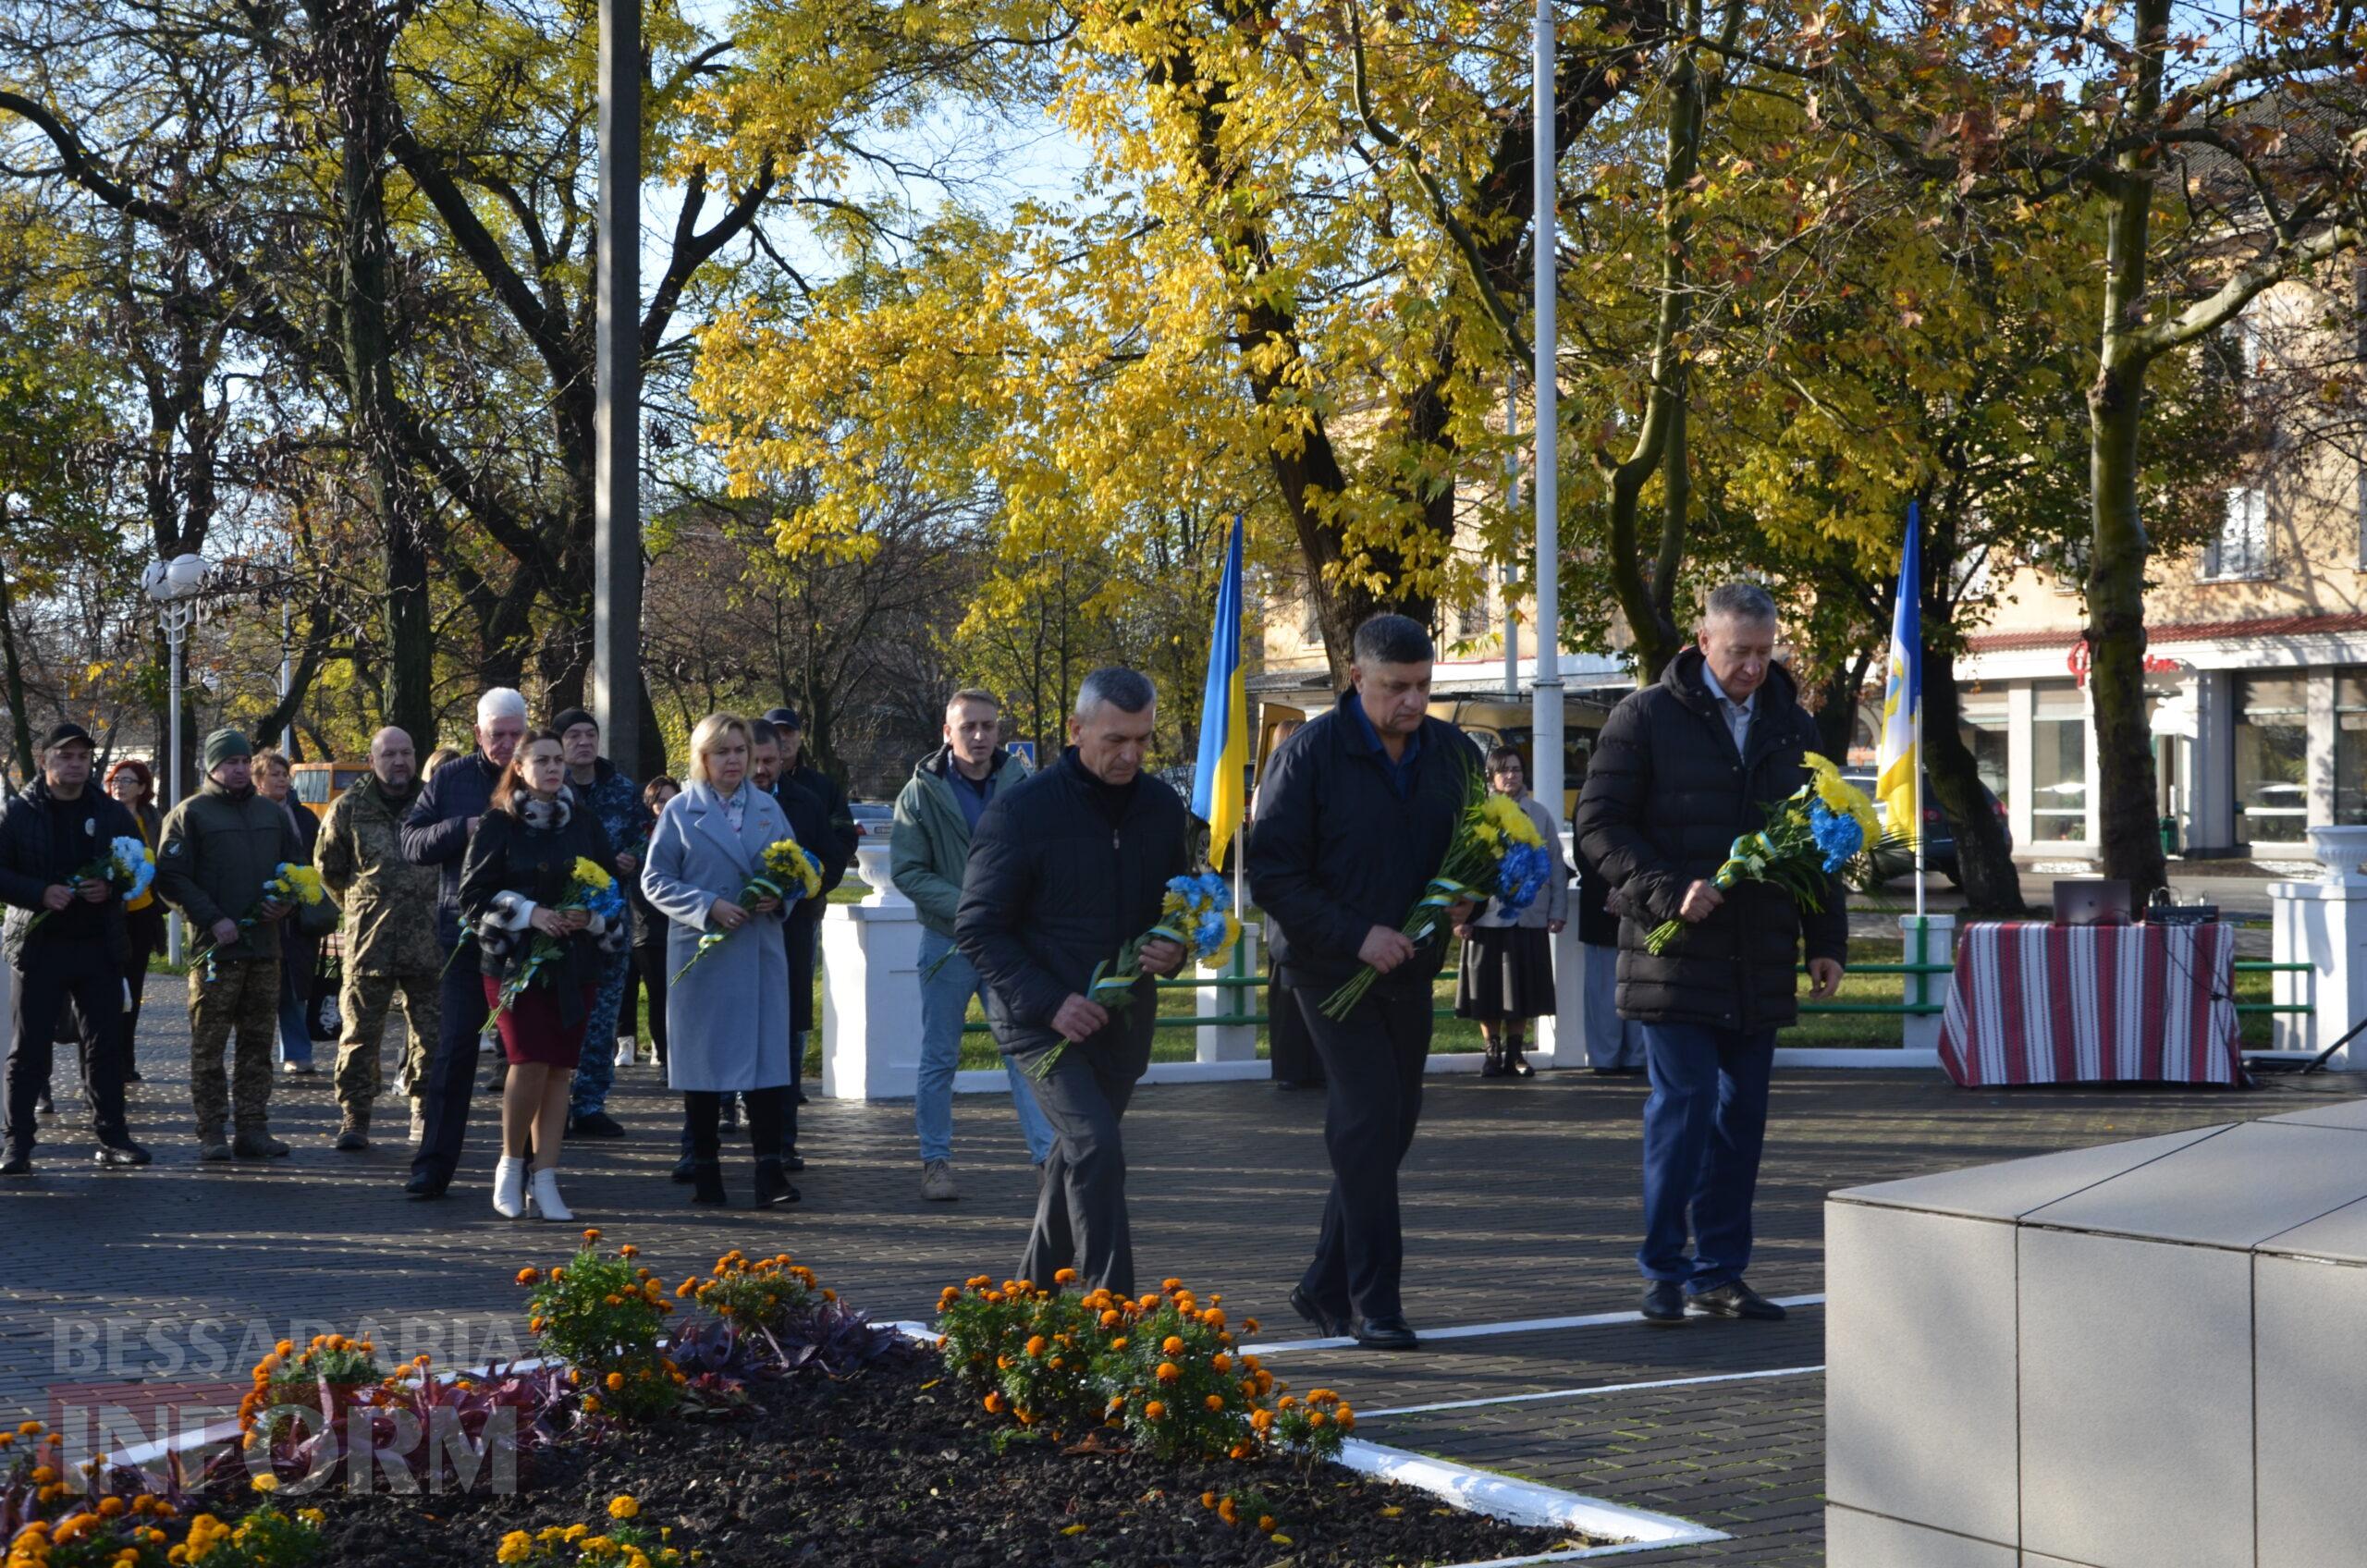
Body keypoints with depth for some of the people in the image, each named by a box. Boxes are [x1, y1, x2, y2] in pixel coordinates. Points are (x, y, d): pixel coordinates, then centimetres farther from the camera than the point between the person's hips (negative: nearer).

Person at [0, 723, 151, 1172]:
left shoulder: (112, 812, 9)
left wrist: (111, 888, -9)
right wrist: (40, 893, -18)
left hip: (99, 945, 3)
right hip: (39, 945, -2)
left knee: (106, 1044, 5)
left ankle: (111, 1136, 12)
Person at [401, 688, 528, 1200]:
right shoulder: (451, 778, 6)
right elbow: (412, 843, 2)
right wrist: (467, 827, -12)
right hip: (467, 932, 0)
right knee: (454, 1048, -2)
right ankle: (433, 1163, 1)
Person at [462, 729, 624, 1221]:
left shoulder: (585, 823, 9)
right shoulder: (498, 824, 0)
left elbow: (613, 887, 13)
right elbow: (475, 893, -3)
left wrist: (590, 916, -7)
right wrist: (529, 914, -16)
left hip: (575, 963, 3)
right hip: (515, 961, -3)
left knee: (560, 1069, 1)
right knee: (530, 1062, -15)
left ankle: (544, 1181, 7)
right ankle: (510, 1164, 6)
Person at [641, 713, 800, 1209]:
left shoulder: (768, 808, 12)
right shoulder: (680, 811, 2)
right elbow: (654, 881, -1)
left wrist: (780, 897, -4)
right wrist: (708, 906, -13)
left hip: (761, 953, 2)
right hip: (701, 953, -2)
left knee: (767, 1060, -5)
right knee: (703, 1062, 4)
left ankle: (770, 1169, -5)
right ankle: (705, 1171, 13)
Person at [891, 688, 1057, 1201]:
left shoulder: (1022, 786, -1)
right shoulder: (922, 792, -4)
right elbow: (906, 871, -7)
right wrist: (966, 906, -18)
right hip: (947, 942, 0)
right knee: (939, 1059, 8)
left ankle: (1048, 1155, -1)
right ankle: (935, 1161, 17)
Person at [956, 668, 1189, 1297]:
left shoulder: (1162, 807, 5)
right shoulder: (1022, 809, -11)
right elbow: (977, 927, -10)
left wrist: (1174, 950, -5)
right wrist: (1049, 1002, -20)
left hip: (1123, 1020, 6)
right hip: (1040, 1020, -6)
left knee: (1077, 1159, 17)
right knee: (1097, 1150, -20)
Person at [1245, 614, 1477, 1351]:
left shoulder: (1451, 752, 5)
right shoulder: (1310, 754, -11)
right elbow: (1271, 874, -13)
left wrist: (1466, 899, -5)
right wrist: (1356, 936, -21)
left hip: (1411, 968, 6)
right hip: (1331, 968, -6)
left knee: (1390, 1127, 9)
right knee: (1368, 1117, -15)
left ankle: (1326, 1285, 22)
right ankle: (1373, 1302, -10)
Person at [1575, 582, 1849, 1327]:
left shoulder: (1791, 728, 14)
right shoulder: (1646, 719, -2)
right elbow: (1599, 822, -6)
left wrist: (1826, 941, 12)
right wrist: (1668, 892, -17)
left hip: (1760, 960, 5)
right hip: (1675, 958, -5)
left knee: (1742, 1114, 7)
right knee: (1683, 1106, -8)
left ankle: (1720, 1271, 15)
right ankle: (1663, 1271, 2)